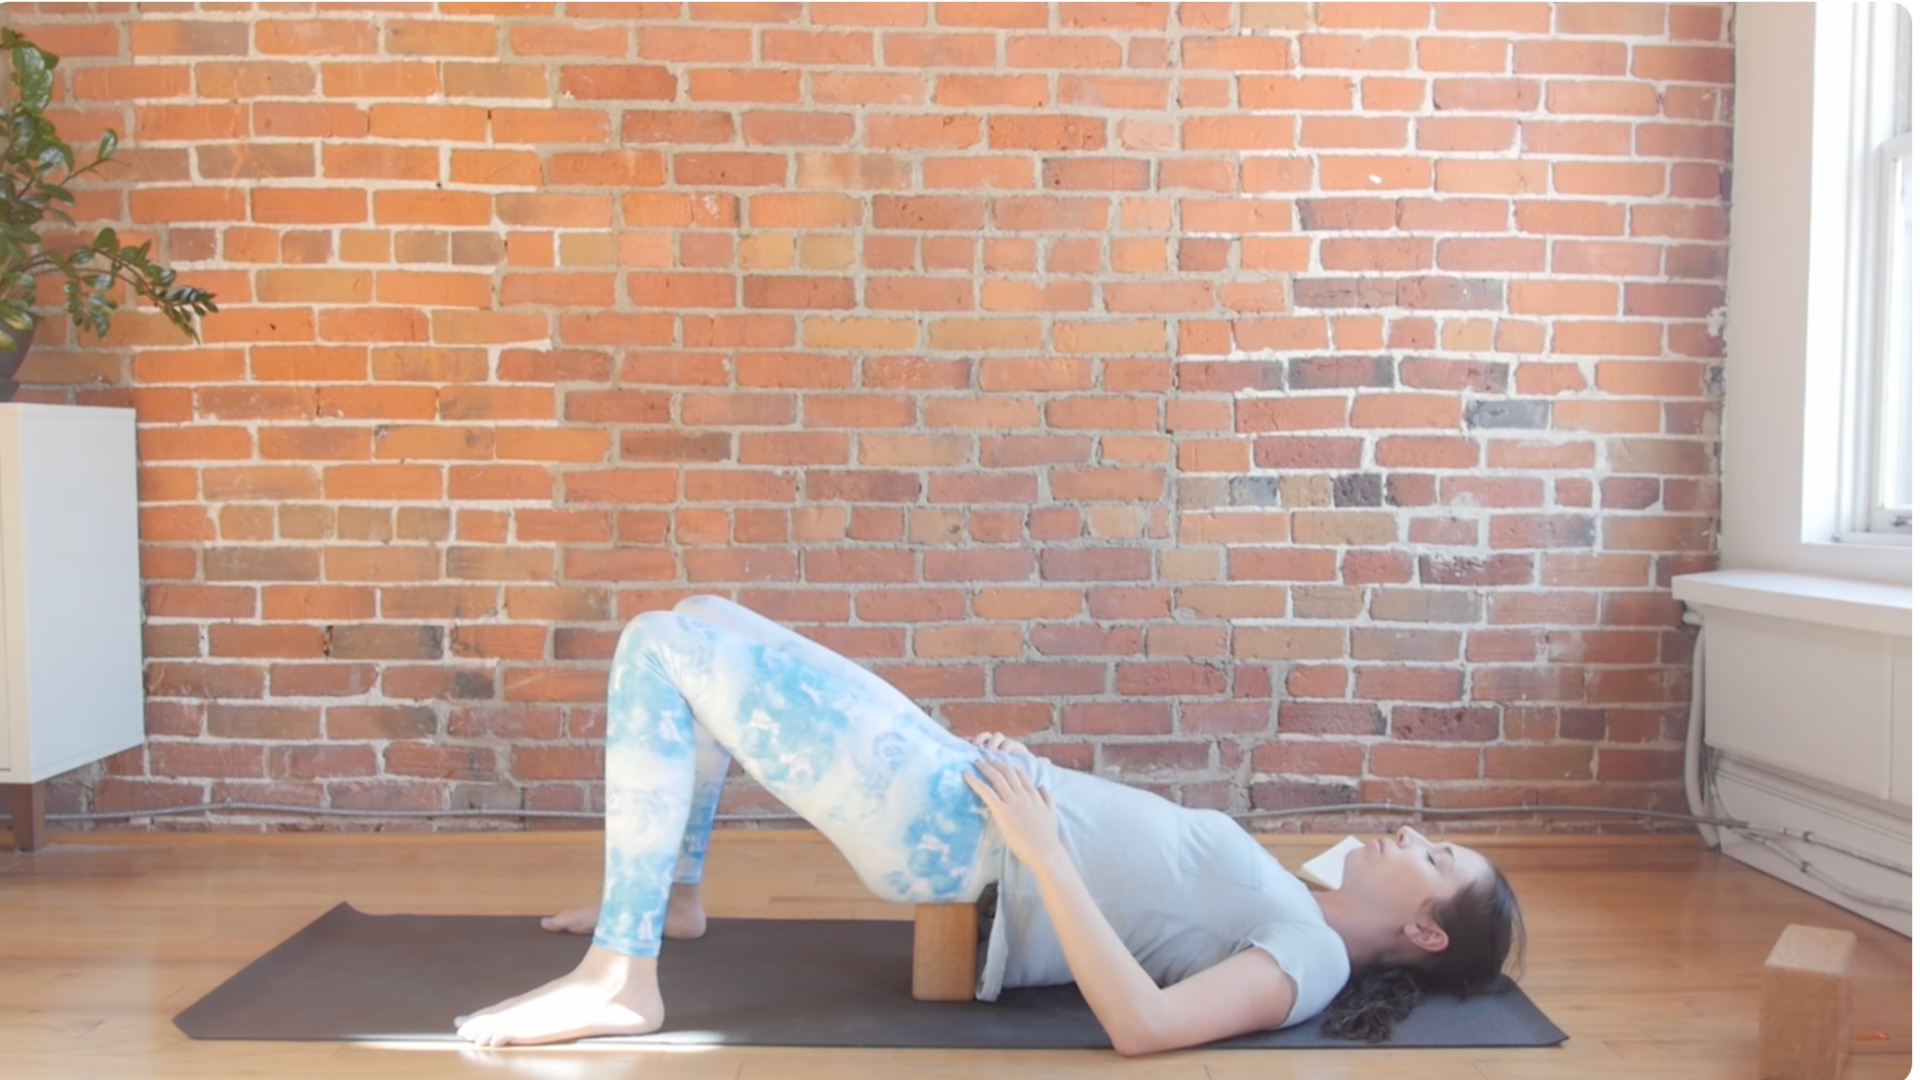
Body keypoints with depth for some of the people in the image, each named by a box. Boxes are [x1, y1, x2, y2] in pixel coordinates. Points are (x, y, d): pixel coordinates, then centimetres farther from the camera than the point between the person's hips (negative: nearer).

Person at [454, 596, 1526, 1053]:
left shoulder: (1310, 958, -11)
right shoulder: (1286, 911, 15)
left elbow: (1142, 1024, -29)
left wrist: (1040, 849, -27)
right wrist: (1028, 787, 16)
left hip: (955, 832, -9)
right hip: (970, 800, 9)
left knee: (662, 649, -17)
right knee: (701, 624, 16)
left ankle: (621, 980, -12)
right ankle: (674, 895, 26)